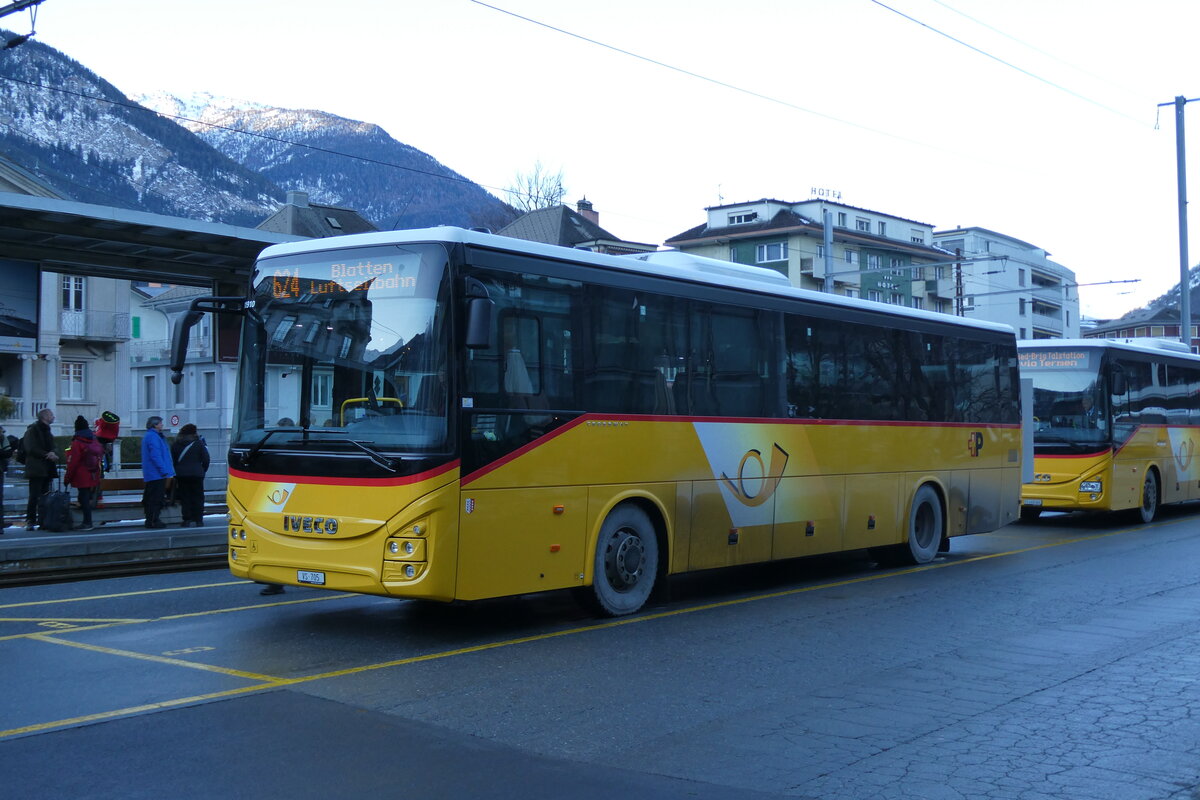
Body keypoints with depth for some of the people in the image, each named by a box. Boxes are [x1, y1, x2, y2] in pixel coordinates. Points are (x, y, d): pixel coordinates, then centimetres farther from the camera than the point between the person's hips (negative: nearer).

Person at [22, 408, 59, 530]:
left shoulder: (47, 431, 21)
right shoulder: (32, 430, -5)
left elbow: (53, 447, 19)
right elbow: (31, 449, -13)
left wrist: (53, 454, -5)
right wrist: (46, 455, -17)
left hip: (47, 469, 8)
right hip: (36, 469, -8)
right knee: (34, 496, -12)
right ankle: (30, 521, -12)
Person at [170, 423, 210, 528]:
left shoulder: (176, 444, 5)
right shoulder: (199, 443, -2)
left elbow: (172, 460, 7)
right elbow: (205, 459, -1)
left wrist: (176, 472, 15)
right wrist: (203, 470, 13)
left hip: (181, 475, 2)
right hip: (197, 474, -2)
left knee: (185, 498, 5)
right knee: (198, 498, 4)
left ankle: (187, 520, 0)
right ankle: (198, 520, 2)